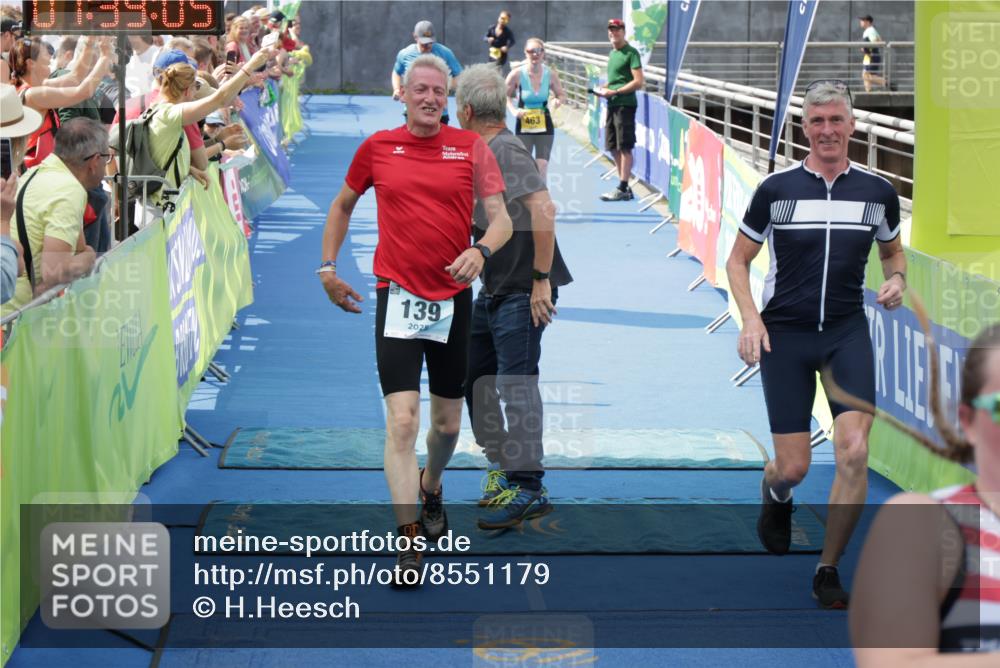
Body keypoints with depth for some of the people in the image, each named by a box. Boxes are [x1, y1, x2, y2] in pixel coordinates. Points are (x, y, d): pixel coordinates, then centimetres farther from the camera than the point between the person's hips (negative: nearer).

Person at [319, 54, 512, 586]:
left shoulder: (471, 147, 1)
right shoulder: (377, 148, 3)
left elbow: (501, 218, -4)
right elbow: (342, 206, 18)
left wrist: (481, 250, -24)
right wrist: (328, 268, 13)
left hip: (454, 297, 2)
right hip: (398, 297, -1)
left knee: (447, 421, 13)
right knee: (402, 420, -13)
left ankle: (431, 488, 46)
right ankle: (409, 543, -13)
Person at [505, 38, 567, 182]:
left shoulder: (550, 74, -5)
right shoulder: (517, 74, -11)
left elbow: (562, 95, 6)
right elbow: (506, 96, 0)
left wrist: (559, 100, -17)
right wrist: (514, 110, -17)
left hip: (544, 126, 1)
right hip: (523, 126, -1)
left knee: (542, 165, -3)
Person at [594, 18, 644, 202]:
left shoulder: (631, 53, -8)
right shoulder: (612, 53, 18)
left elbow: (639, 82, -15)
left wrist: (614, 92, -16)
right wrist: (604, 89, 10)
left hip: (625, 104, -9)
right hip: (612, 104, 9)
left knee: (625, 147, -7)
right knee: (614, 147, 10)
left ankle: (622, 189, -7)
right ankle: (624, 187, 18)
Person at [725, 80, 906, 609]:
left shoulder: (877, 192, 3)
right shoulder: (776, 189, -2)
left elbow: (893, 250, 21)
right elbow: (738, 259, 6)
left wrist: (896, 280, -1)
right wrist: (750, 319, -8)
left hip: (848, 332, 1)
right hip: (784, 333, -1)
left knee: (853, 452, -14)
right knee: (793, 468, -2)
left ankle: (828, 570, 3)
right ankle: (775, 494, 39)